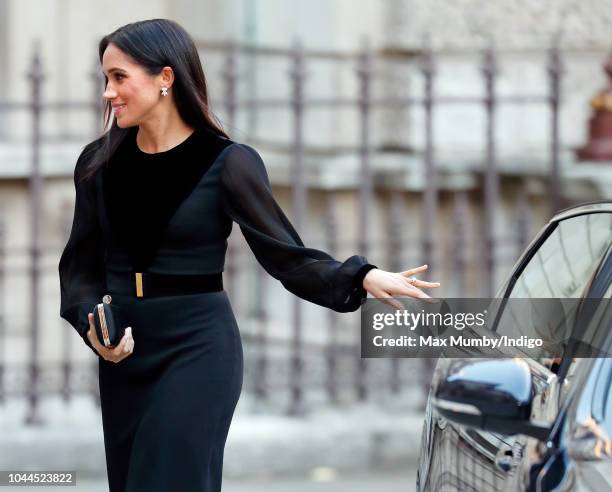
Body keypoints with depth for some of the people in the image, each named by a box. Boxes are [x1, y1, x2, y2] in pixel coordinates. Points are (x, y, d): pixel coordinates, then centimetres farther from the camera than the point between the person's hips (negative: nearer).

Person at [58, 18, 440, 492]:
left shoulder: (224, 163, -8)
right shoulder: (99, 163, 5)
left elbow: (288, 255, -7)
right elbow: (81, 265, 8)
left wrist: (361, 277, -22)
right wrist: (92, 322, -11)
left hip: (198, 349, -5)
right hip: (123, 355, 5)